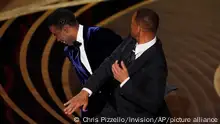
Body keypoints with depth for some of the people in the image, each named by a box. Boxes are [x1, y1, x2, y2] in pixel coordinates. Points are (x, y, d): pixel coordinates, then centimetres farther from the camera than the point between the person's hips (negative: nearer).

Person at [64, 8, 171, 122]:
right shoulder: (132, 41, -7)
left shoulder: (156, 64, -29)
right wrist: (85, 92, -19)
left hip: (137, 118, -6)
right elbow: (109, 64, -8)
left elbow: (153, 105, -26)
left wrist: (125, 81, -27)